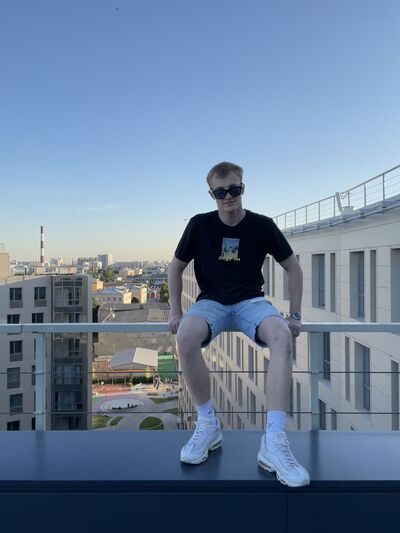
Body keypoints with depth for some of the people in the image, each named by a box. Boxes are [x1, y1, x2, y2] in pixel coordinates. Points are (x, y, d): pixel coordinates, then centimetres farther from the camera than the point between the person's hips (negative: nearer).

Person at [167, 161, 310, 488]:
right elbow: (176, 268, 8)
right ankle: (208, 425, -13)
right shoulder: (200, 224, -2)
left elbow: (293, 268, 7)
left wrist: (295, 315, 0)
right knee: (185, 337, -34)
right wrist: (176, 311, -1)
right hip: (211, 302, 0)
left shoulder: (262, 225, -2)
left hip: (251, 301, 0)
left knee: (282, 337, -34)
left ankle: (274, 441, -29)